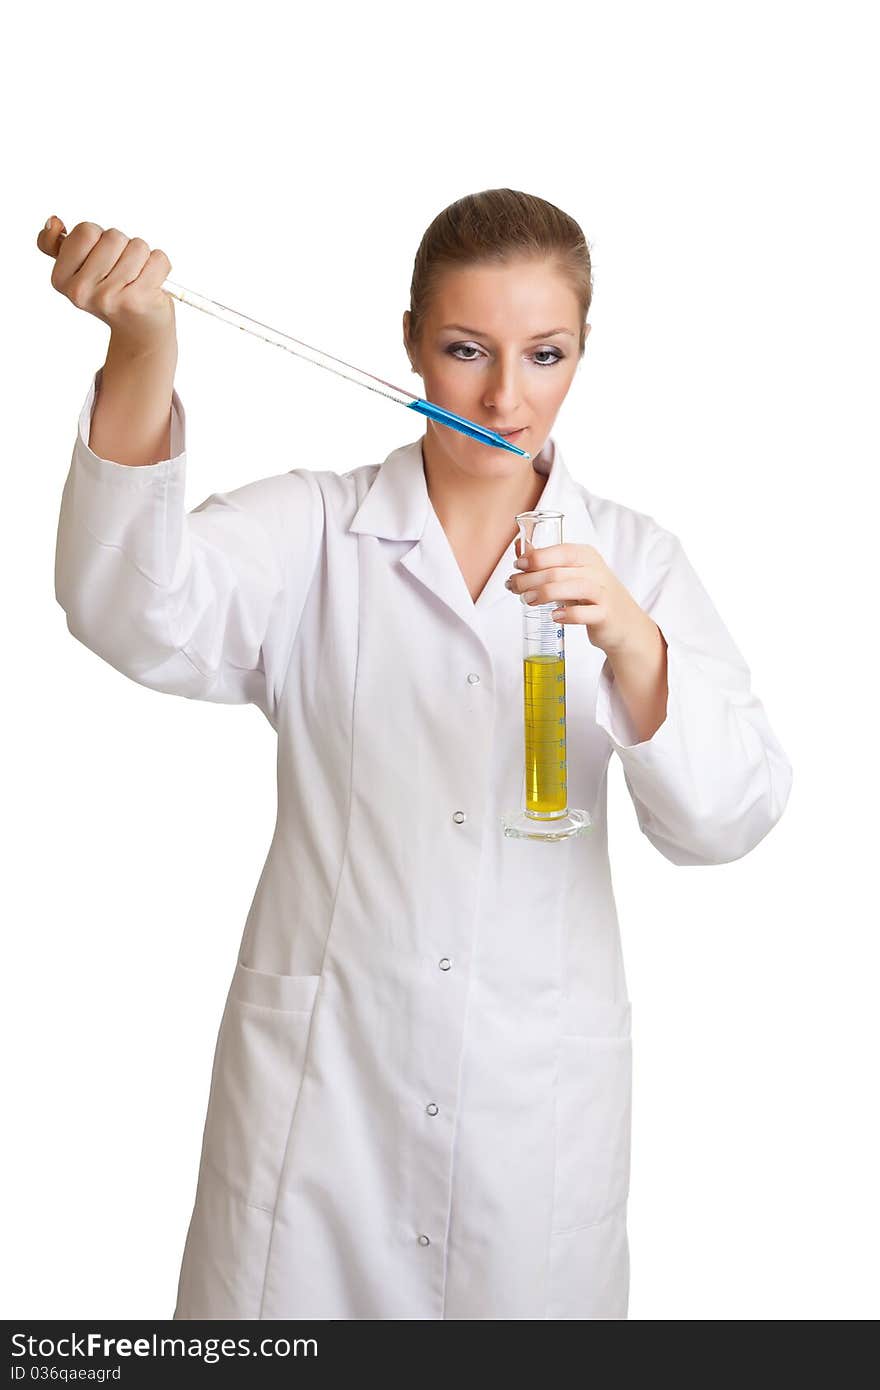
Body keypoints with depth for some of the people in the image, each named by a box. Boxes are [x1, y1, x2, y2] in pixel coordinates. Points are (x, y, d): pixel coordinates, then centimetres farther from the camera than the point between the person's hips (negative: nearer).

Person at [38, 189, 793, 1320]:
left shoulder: (632, 559, 3)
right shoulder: (314, 527, 0)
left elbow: (726, 820, -7)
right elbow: (144, 615, -19)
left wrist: (629, 640, -25)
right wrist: (142, 353, -33)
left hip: (541, 1090, 1)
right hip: (323, 1070, -1)